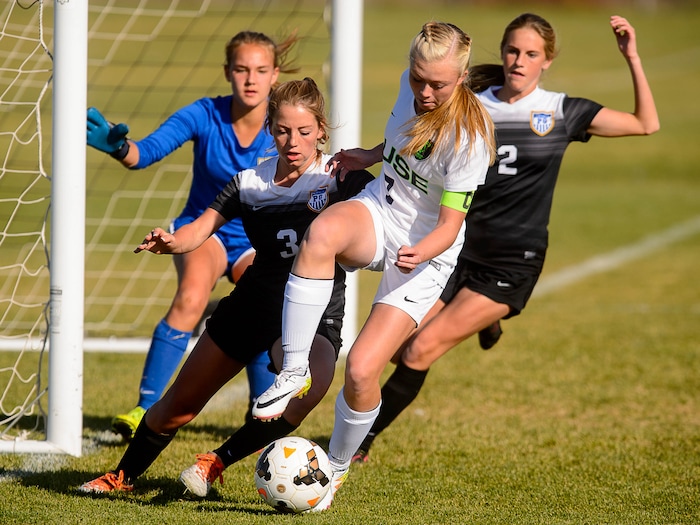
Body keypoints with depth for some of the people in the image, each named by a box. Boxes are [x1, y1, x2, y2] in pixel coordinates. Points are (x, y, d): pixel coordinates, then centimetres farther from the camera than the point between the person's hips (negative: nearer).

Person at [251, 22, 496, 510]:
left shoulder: (468, 139, -23)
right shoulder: (412, 87, -5)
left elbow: (449, 225, -23)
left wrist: (420, 253, -41)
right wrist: (371, 156, 11)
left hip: (426, 255, -5)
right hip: (378, 215, 5)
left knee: (361, 370, -17)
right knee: (322, 232, -36)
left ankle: (336, 468, 13)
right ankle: (294, 371, -28)